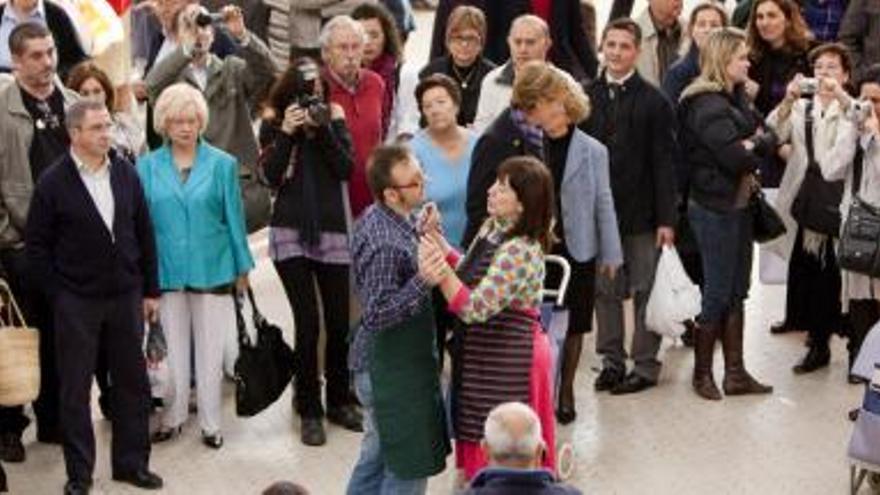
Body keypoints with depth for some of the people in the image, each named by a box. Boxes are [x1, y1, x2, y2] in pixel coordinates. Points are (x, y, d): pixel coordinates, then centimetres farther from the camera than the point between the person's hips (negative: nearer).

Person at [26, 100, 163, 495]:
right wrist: (58, 294, -6)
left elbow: (144, 234, 8)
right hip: (76, 302, -4)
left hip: (126, 296, 4)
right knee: (76, 388, 4)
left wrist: (150, 290, 7)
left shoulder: (126, 173, 3)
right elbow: (37, 244, -3)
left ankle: (131, 462, 22)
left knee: (132, 382, 9)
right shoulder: (53, 182, -8)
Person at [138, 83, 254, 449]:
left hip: (212, 270, -1)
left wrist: (243, 268, 4)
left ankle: (211, 422, 17)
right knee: (171, 349, 10)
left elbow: (234, 218, 2)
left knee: (210, 350, 7)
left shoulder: (222, 165, -2)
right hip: (166, 271, 1)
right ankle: (172, 417, 23)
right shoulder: (148, 167, 1)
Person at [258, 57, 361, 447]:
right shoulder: (273, 123, 2)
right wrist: (286, 133, -17)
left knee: (339, 322, 5)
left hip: (332, 231, 2)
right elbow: (271, 176, -8)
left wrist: (324, 129, -15)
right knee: (307, 323, -6)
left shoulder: (333, 116, 4)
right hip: (290, 232, -2)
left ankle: (338, 401, 22)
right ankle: (309, 411, 4)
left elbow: (347, 168, -5)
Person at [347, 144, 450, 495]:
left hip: (378, 364, 10)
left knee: (376, 456, 23)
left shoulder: (376, 218, 1)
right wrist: (423, 282, -38)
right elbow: (378, 314, -28)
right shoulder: (386, 244, -29)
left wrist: (421, 236, 1)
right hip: (392, 372, -10)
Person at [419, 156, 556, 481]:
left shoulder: (521, 251, -24)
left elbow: (476, 308, -28)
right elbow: (470, 276, 13)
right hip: (482, 352, 9)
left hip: (507, 360, -9)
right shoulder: (491, 228, 3)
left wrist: (442, 274, -40)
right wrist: (438, 239, 5)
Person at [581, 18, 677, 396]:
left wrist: (666, 218, -10)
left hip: (641, 213, -3)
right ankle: (611, 360, 20)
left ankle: (645, 365, 12)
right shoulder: (585, 97, 4)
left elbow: (664, 162, -6)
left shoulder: (653, 101, -4)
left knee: (645, 290, 4)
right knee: (605, 290, 9)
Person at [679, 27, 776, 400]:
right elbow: (737, 158, -25)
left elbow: (767, 138, 8)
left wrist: (753, 144, -13)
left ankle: (735, 373, 20)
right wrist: (759, 148, -5)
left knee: (736, 292, 12)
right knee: (718, 294, 0)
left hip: (738, 205, 9)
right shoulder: (708, 106, -18)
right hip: (715, 209, -9)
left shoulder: (736, 98, 12)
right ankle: (702, 373, 14)